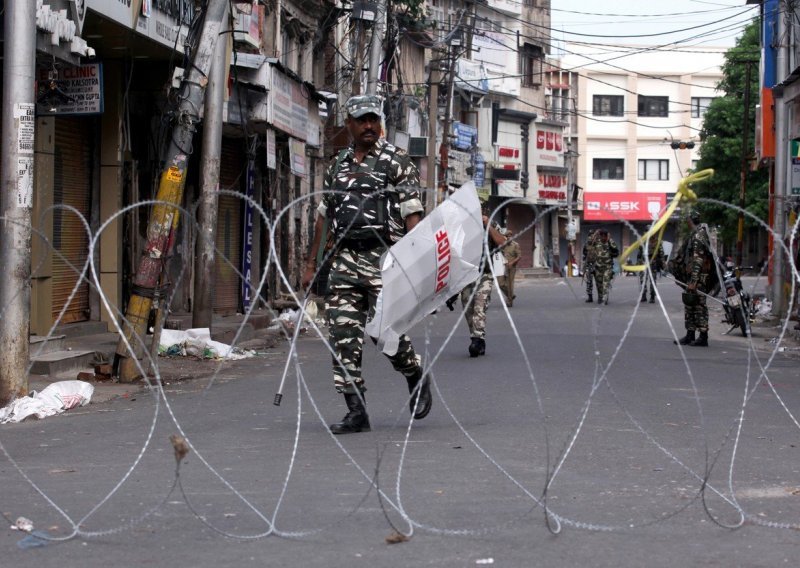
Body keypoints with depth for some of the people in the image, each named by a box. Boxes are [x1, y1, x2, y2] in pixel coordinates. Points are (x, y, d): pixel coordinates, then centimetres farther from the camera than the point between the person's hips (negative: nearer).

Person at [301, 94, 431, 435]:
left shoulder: (397, 162, 2)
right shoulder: (338, 166, 18)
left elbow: (412, 215, -5)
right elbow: (323, 217, 21)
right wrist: (311, 264, 19)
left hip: (385, 257, -5)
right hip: (345, 260, 5)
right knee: (343, 333, -3)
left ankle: (416, 377, 21)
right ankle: (356, 412, 0)